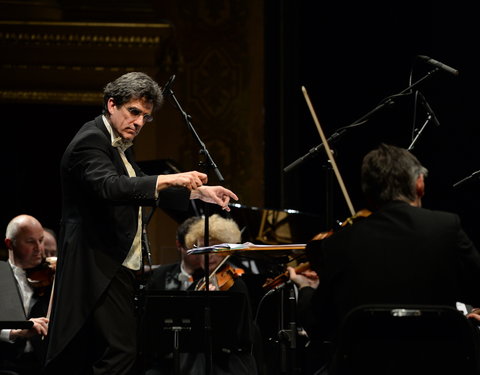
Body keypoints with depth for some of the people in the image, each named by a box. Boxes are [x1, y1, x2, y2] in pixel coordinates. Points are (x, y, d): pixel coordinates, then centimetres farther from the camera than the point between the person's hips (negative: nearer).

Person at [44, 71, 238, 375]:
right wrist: (170, 179, -37)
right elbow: (110, 187, -31)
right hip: (101, 269, -10)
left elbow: (150, 191, 26)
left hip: (123, 270, 10)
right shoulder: (91, 140, -13)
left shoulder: (121, 146, 18)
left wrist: (198, 192, 16)